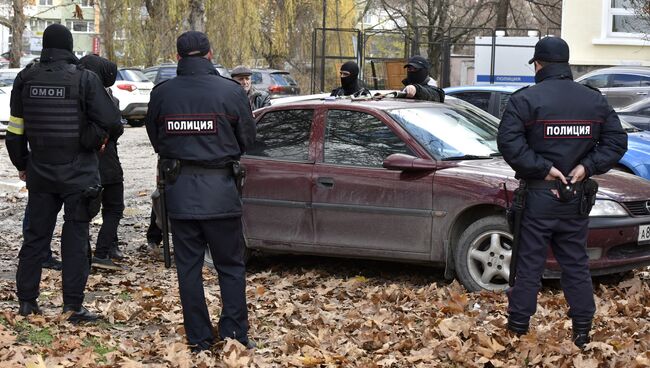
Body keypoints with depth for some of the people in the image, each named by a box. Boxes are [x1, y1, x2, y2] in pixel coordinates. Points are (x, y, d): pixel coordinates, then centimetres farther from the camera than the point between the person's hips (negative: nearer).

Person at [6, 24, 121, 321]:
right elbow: (108, 120, -17)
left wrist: (21, 164, 18)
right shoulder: (85, 79, -12)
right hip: (79, 174, -3)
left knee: (35, 235, 14)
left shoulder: (26, 79, 0)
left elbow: (15, 130, 6)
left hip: (40, 173, 4)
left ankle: (26, 300, 19)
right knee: (75, 239, 2)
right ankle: (73, 307, 1)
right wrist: (92, 140, 3)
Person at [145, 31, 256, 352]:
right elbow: (247, 139, 3)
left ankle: (198, 338, 12)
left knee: (188, 266, 10)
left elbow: (155, 139, 10)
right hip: (219, 189, -2)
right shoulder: (231, 91, -7)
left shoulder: (161, 94, -1)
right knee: (230, 266, 8)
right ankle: (235, 335, 5)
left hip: (179, 189, 2)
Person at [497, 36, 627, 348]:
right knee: (576, 263, 12)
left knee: (530, 262, 4)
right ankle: (582, 330, 14)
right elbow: (616, 141, 2)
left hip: (539, 195, -3)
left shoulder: (525, 99, -9)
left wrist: (541, 168, -16)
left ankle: (518, 325, 9)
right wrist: (586, 166, -6)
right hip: (577, 197, 4)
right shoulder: (595, 101, 5)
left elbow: (509, 142, -20)